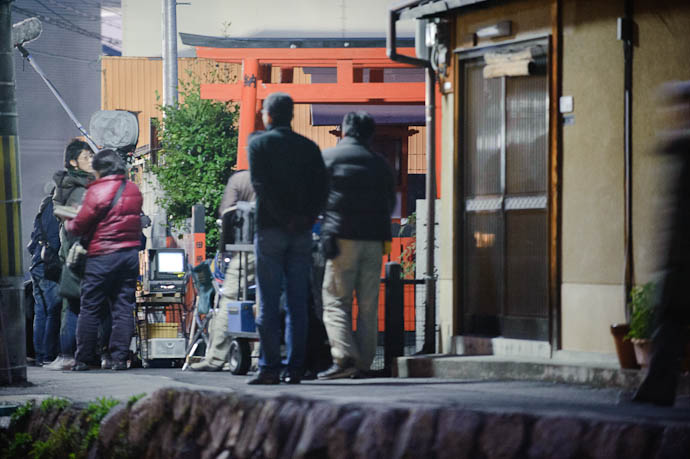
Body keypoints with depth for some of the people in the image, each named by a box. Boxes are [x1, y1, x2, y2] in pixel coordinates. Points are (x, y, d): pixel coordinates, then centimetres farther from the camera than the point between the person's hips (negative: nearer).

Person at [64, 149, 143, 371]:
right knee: (124, 307, 7)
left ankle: (84, 359, 5)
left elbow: (80, 225, -8)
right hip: (131, 253, 6)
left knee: (90, 308, 3)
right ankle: (120, 357, 3)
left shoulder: (98, 191, -11)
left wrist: (68, 224, 14)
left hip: (103, 255, -6)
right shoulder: (133, 190, 9)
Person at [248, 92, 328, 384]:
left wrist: (285, 218, -10)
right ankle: (295, 369, 2)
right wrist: (306, 217, -1)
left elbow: (262, 185, -12)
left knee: (268, 303, -1)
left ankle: (268, 367, -4)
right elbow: (321, 187, 2)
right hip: (301, 232, 3)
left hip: (270, 229, -3)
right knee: (298, 304, 5)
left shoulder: (259, 144, -1)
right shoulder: (308, 147, 10)